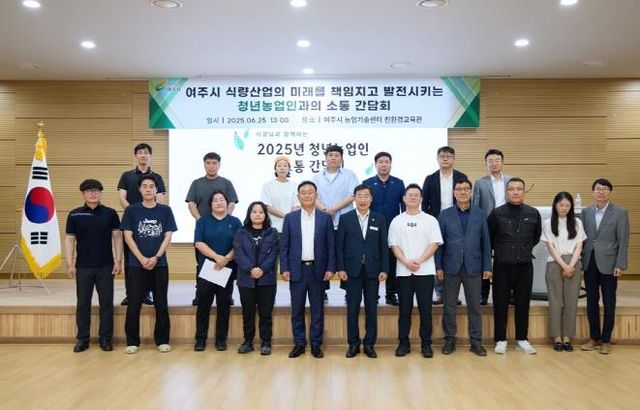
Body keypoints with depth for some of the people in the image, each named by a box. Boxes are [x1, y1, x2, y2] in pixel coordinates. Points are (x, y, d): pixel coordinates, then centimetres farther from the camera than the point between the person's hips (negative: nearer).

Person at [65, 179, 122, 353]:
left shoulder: (110, 213, 1)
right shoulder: (74, 215, 2)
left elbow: (117, 237, 2)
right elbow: (69, 239, 3)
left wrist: (118, 261, -4)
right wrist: (70, 264, -3)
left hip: (106, 266, 0)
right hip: (83, 267, 0)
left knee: (106, 303, 4)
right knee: (83, 303, 8)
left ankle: (105, 338, 15)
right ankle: (82, 339, 19)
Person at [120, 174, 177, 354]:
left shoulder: (165, 210, 4)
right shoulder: (131, 210, 3)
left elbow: (168, 236, 1)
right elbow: (128, 236, -1)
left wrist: (156, 257, -10)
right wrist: (142, 259, -11)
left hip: (160, 264, 1)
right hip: (137, 264, 0)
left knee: (161, 304, 6)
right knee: (134, 304, 2)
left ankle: (162, 340, 16)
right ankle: (132, 342, 13)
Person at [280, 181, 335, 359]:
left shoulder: (325, 218, 3)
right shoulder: (290, 218, 4)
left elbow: (331, 246, 2)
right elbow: (284, 246, 3)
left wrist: (330, 268, -5)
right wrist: (284, 268, -4)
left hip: (318, 270, 0)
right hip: (297, 270, 1)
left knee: (317, 309, 6)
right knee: (297, 310, 6)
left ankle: (316, 344, 16)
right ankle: (299, 344, 17)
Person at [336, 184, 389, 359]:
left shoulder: (379, 219, 5)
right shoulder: (345, 218, 3)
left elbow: (384, 246, 4)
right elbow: (339, 245, 1)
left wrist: (384, 269, -2)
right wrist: (340, 268, -5)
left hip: (372, 270, 1)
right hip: (352, 270, -1)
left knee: (371, 308, 5)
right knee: (352, 307, 4)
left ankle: (369, 343, 15)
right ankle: (353, 343, 14)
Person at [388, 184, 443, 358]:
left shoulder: (430, 220, 5)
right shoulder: (396, 221, 8)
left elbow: (434, 244, -2)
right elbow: (394, 245, 3)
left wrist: (419, 261, -14)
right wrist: (406, 262, -12)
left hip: (425, 271, -1)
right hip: (403, 271, 1)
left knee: (425, 309, 2)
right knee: (404, 309, 5)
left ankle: (426, 344, 12)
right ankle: (403, 343, 14)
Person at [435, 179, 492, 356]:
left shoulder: (480, 214, 5)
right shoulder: (445, 215, 2)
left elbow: (486, 241, 5)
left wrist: (487, 266, 1)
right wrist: (438, 266, -4)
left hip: (473, 267, 1)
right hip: (451, 267, 0)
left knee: (474, 306, 5)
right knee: (449, 305, 5)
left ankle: (476, 341, 16)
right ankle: (449, 340, 16)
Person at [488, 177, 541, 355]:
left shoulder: (533, 213, 2)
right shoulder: (497, 213, -4)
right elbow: (488, 237, 8)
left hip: (525, 265, 2)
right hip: (502, 265, -2)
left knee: (523, 304, 9)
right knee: (500, 304, 4)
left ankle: (522, 339, 21)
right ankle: (500, 340, 15)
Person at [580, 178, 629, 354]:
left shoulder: (620, 212, -3)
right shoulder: (586, 212, 7)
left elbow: (623, 241, -6)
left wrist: (620, 265, -11)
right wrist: (580, 259, 2)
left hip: (608, 263, -3)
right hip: (589, 262, 3)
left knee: (608, 303, 5)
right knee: (591, 302, 9)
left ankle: (606, 340, 16)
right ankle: (594, 338, 20)